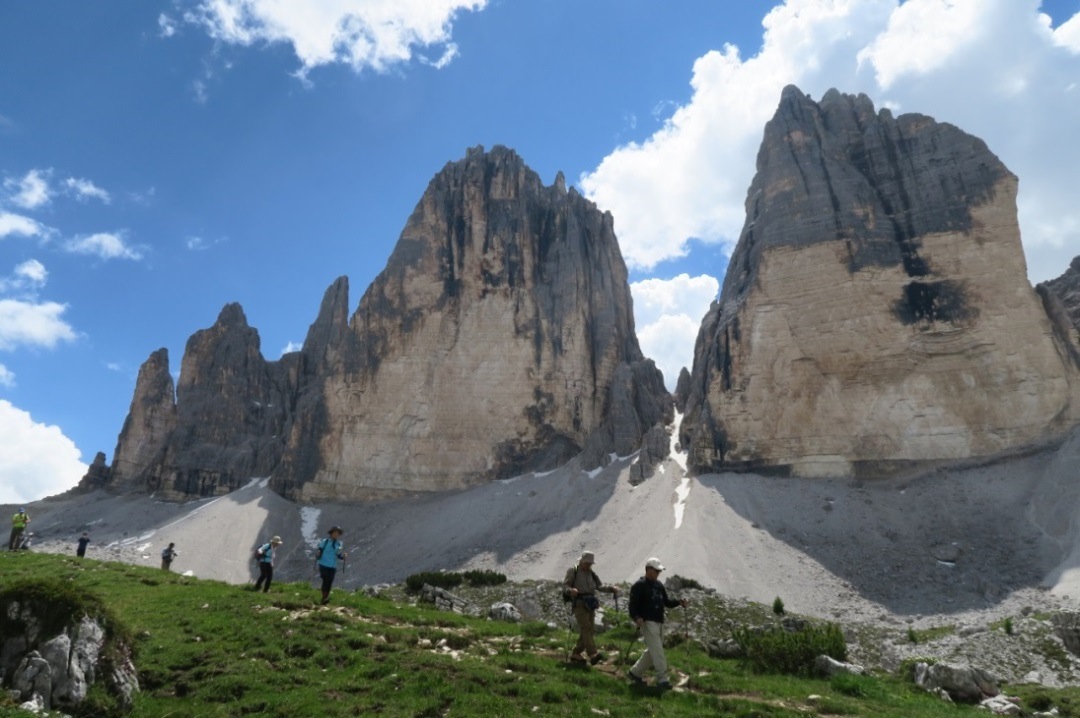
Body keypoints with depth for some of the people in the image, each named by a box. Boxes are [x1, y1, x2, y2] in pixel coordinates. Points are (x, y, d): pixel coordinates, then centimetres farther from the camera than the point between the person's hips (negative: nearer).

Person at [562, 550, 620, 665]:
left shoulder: (592, 573, 20)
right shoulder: (573, 571, 3)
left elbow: (600, 586, 13)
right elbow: (565, 585, -5)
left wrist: (611, 589, -4)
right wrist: (571, 590, -27)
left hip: (590, 604, 7)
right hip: (579, 604, -7)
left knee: (589, 629, 5)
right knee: (586, 627, -18)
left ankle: (576, 654, 16)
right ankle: (593, 654, -29)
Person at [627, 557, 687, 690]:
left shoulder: (659, 585, 16)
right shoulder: (639, 585, -10)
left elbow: (666, 602, 19)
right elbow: (633, 605, -15)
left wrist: (679, 602, 2)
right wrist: (636, 617, -32)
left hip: (659, 622, 8)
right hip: (647, 622, -8)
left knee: (652, 651, 13)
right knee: (657, 651, -12)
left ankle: (635, 672, 26)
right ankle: (662, 679, -7)